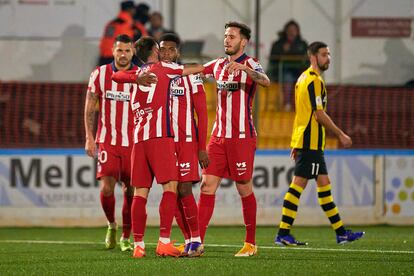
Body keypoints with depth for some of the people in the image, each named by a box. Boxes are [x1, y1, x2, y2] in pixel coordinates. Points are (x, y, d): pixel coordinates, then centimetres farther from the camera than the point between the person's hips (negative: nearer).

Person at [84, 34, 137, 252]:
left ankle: (125, 237, 15)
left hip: (133, 143, 1)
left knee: (131, 191, 1)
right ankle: (111, 226, 14)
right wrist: (89, 138, -1)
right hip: (107, 142, 0)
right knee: (106, 187, -13)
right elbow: (90, 108, 6)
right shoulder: (100, 74, 1)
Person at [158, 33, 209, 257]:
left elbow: (202, 114, -2)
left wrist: (202, 148, -6)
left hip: (186, 141, -4)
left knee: (184, 190, -12)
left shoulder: (190, 76, -1)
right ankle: (189, 241, 9)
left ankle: (196, 241, -3)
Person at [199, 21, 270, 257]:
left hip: (242, 137, -6)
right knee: (207, 186, -1)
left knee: (244, 189, 1)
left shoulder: (249, 64, -8)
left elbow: (266, 81, -28)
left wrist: (242, 68, -43)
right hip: (219, 136, 6)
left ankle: (251, 243, 12)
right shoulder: (218, 65, 12)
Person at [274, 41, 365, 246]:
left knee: (324, 184, 12)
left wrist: (296, 143, 24)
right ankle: (283, 234, -8)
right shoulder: (314, 81, -14)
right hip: (311, 142, -11)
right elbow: (319, 114, -17)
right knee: (298, 184, -8)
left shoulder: (303, 78, 18)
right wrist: (341, 135, -10)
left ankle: (341, 233, 16)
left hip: (303, 141, 11)